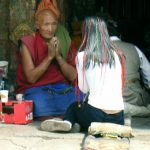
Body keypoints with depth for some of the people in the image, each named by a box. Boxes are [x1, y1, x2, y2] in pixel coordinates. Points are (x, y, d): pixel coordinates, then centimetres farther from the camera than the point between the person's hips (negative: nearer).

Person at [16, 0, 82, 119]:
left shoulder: (64, 42, 6)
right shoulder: (28, 44, -1)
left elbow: (73, 76, 1)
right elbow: (31, 78, -10)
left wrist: (58, 56, -13)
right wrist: (49, 56, -16)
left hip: (63, 89, 2)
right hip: (36, 90, -2)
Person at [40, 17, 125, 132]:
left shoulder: (82, 56, -2)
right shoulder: (118, 55, 7)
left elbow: (84, 89, 4)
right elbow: (121, 87, 14)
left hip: (96, 115, -4)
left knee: (73, 107, 27)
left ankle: (67, 122, 0)